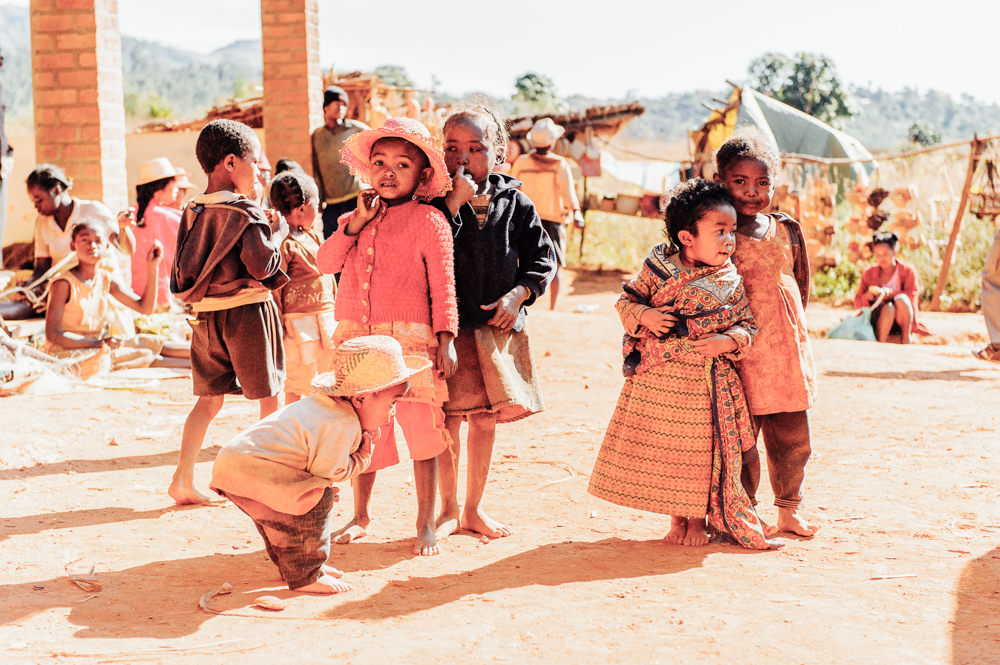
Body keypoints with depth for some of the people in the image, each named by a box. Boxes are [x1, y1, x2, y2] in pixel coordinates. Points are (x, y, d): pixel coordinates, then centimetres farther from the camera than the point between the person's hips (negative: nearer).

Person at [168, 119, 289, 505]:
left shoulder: (192, 212, 8)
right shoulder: (245, 212, -13)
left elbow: (181, 273, 12)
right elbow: (262, 264, -19)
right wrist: (277, 232, -4)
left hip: (204, 315, 6)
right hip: (248, 312, -6)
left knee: (209, 399, 12)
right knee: (269, 397, 8)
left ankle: (183, 479, 5)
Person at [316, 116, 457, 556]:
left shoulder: (429, 222, -3)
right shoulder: (355, 219, 13)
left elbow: (443, 287, -5)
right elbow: (325, 263, 1)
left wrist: (446, 340, -13)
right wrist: (357, 221, -7)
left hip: (411, 342, -4)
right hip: (357, 341, 5)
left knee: (421, 431, -1)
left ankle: (425, 524, 12)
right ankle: (360, 517, 29)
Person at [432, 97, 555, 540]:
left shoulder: (513, 201, 4)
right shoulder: (437, 200, -3)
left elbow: (542, 258, 9)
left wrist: (517, 294, -6)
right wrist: (455, 200, -21)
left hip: (498, 325, 2)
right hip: (450, 325, -2)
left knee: (486, 418, 10)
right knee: (449, 419, 1)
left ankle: (474, 508, 24)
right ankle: (449, 509, 18)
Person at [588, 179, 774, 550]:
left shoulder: (731, 284, -1)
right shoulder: (659, 267, -2)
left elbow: (749, 326, 4)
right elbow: (626, 301, 5)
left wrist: (727, 341, -15)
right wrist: (644, 316, -14)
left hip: (704, 382, -1)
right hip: (656, 377, 1)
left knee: (701, 448, 4)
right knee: (661, 449, 8)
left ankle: (699, 520, 22)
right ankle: (677, 519, 24)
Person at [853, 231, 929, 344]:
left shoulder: (908, 270, 1)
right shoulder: (869, 273, 6)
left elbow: (912, 296, -13)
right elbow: (857, 302, 3)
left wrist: (889, 293, -27)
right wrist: (867, 296, -22)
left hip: (902, 319, 0)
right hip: (878, 319, 0)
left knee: (901, 299, -33)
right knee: (888, 308, -35)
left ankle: (905, 339, -20)